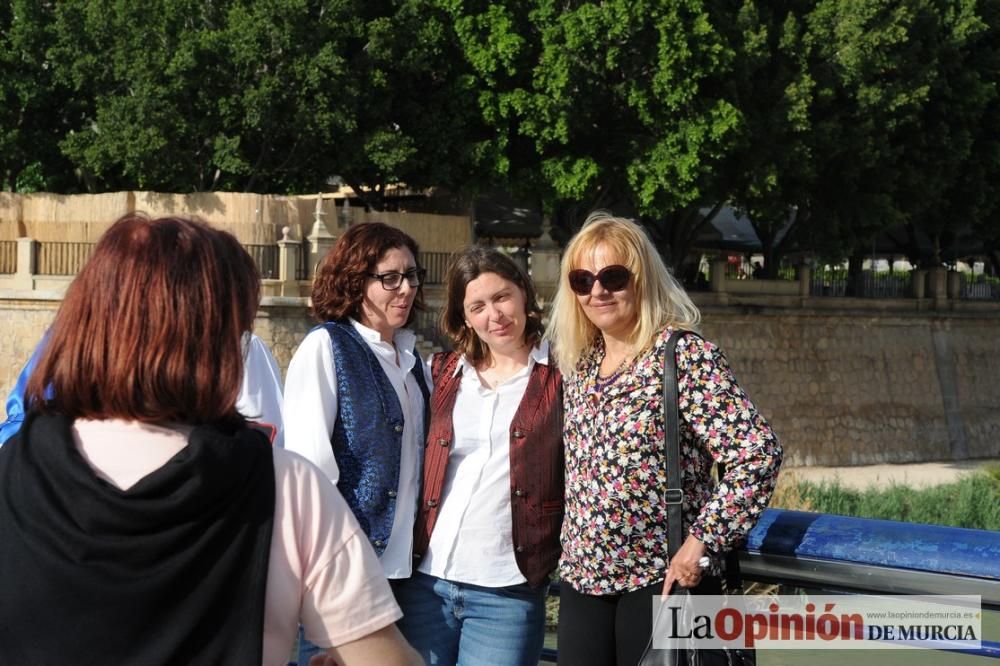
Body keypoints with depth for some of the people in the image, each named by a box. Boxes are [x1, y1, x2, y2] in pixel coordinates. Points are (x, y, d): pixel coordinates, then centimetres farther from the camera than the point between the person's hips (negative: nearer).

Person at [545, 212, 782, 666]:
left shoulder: (684, 354, -12)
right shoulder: (578, 366, 9)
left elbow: (759, 452, -18)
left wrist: (704, 540, -19)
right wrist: (573, 550, 14)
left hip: (664, 581, -6)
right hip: (582, 581, 6)